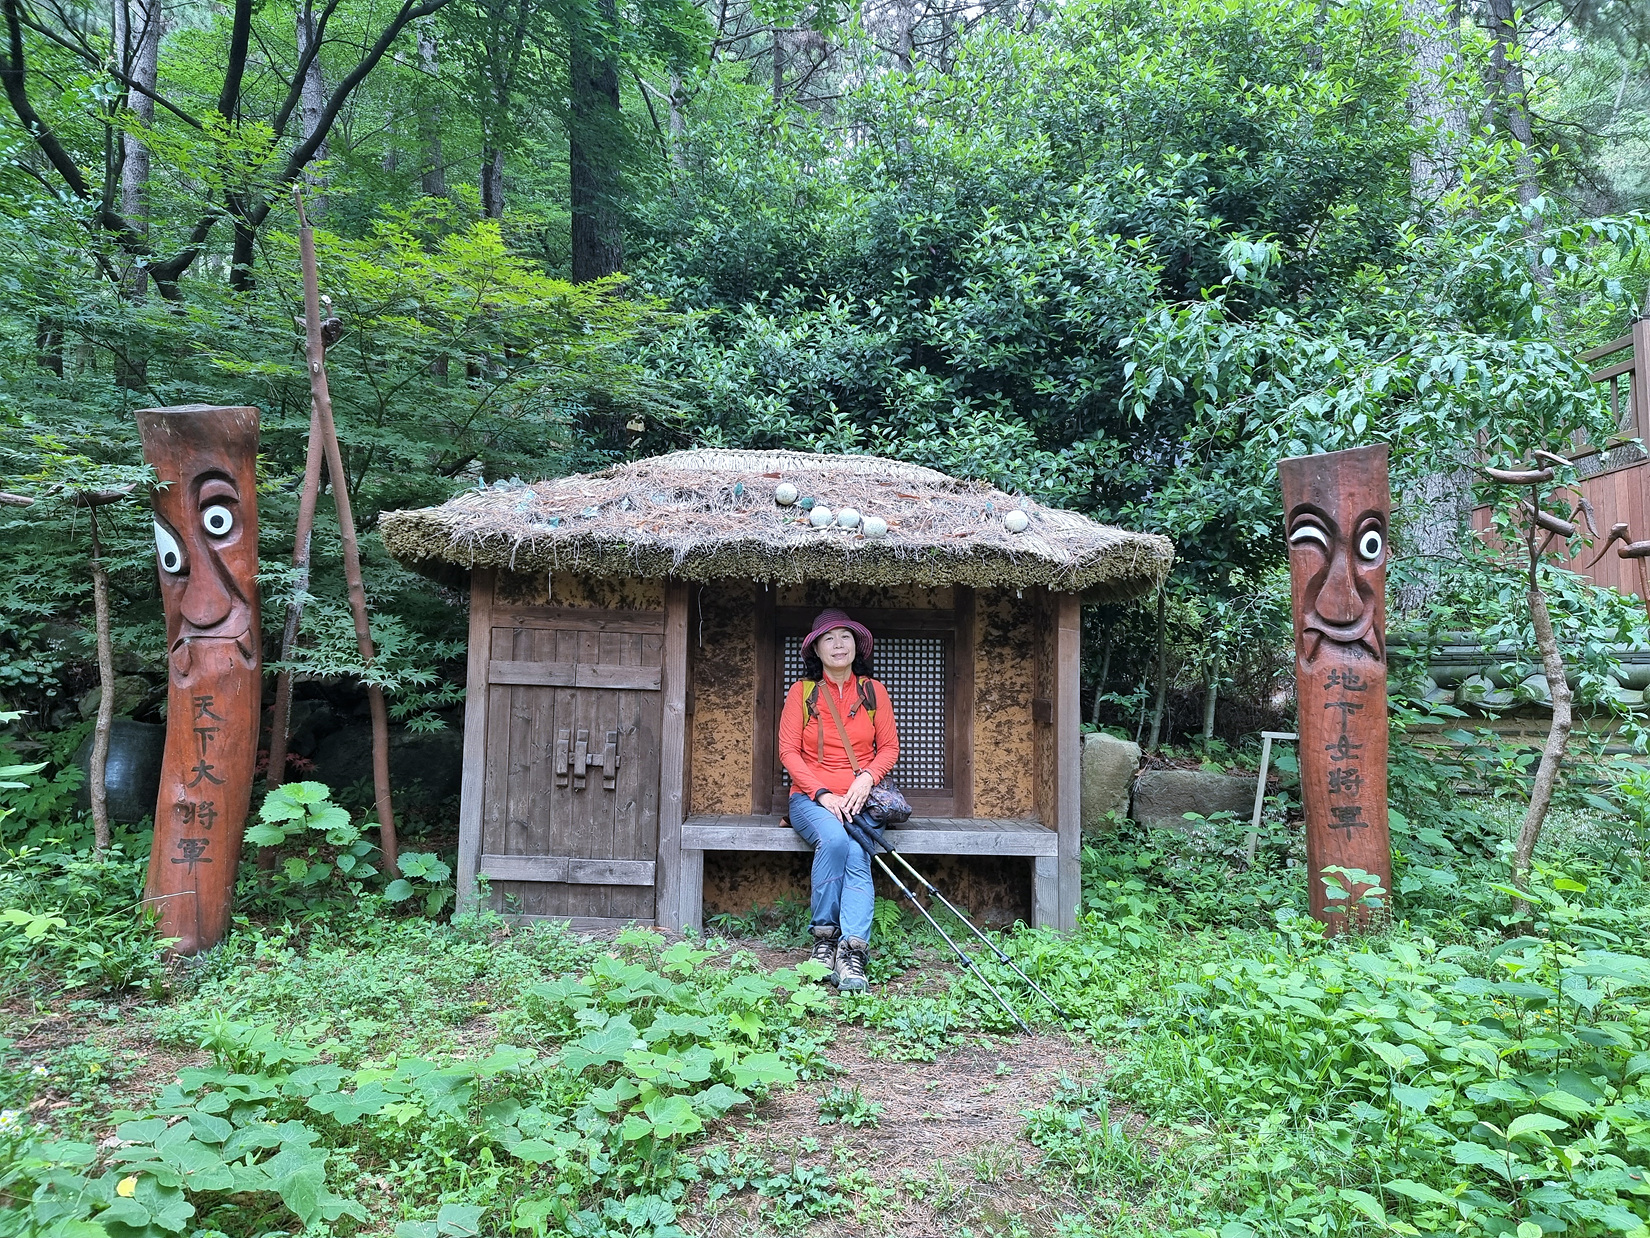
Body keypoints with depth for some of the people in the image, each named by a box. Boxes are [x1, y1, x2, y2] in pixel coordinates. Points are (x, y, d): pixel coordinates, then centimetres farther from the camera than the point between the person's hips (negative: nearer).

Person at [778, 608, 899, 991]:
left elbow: (889, 746, 10)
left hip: (859, 798, 1)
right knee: (834, 839, -33)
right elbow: (788, 750, 1)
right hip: (811, 797, -1)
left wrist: (867, 778, -11)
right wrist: (822, 793, -12)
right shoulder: (802, 691, 7)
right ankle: (825, 934, -19)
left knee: (857, 854, -29)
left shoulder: (873, 691, 12)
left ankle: (853, 951, -35)